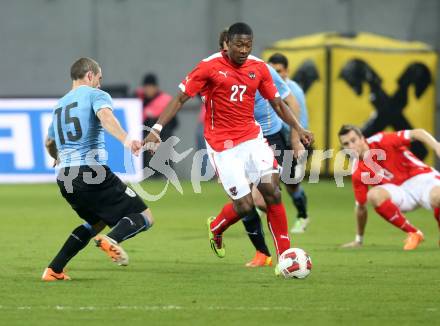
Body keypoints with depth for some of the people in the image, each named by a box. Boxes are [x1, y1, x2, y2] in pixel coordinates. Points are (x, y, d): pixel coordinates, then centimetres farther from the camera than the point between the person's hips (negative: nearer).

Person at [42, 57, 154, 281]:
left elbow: (49, 143, 41)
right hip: (92, 172, -8)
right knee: (144, 218, -3)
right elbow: (105, 116, -21)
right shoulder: (95, 95, 3)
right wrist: (125, 140, -38)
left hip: (64, 178, 8)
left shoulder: (60, 105, 25)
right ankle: (111, 240, -33)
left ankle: (54, 270, 17)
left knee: (96, 221, 29)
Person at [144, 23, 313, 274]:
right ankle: (215, 229, 27)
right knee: (244, 205, -7)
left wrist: (298, 128, 0)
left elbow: (277, 103, 13)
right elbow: (181, 98, -7)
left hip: (252, 138, 4)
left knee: (272, 191, -12)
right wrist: (157, 129, -15)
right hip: (222, 145, -4)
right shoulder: (210, 66, -10)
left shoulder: (259, 68, 3)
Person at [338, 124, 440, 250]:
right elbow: (361, 207, 11)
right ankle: (413, 233, -13)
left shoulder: (380, 141, -13)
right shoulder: (357, 173, -1)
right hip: (399, 191, 4)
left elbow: (418, 133, -17)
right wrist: (358, 240, 17)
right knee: (374, 195, -28)